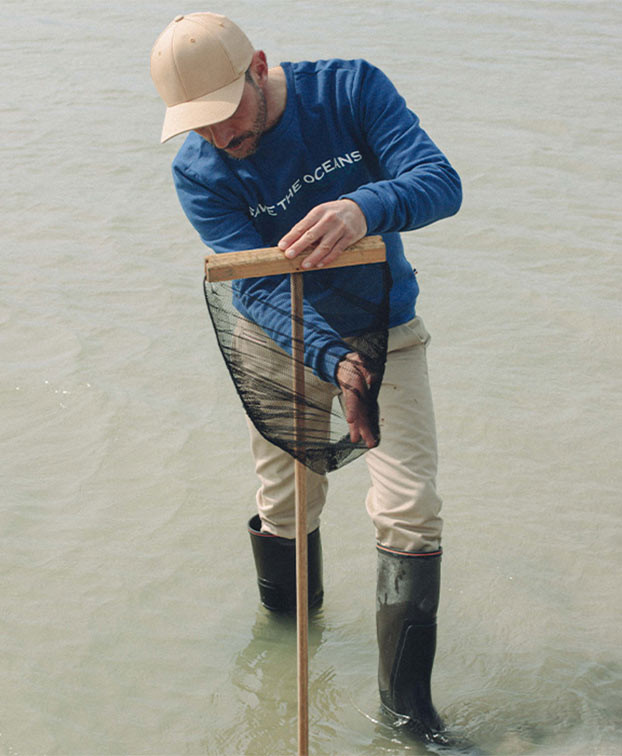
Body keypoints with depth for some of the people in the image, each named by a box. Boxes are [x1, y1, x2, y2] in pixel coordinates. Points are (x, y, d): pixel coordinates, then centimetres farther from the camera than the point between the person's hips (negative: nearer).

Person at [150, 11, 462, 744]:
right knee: (286, 503, 9)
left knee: (410, 511, -7)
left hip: (384, 332, 0)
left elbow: (440, 181, -31)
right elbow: (264, 285, -28)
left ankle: (406, 698, 5)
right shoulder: (198, 173, -20)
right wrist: (335, 363, -45)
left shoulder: (351, 90, -21)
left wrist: (365, 207, -54)